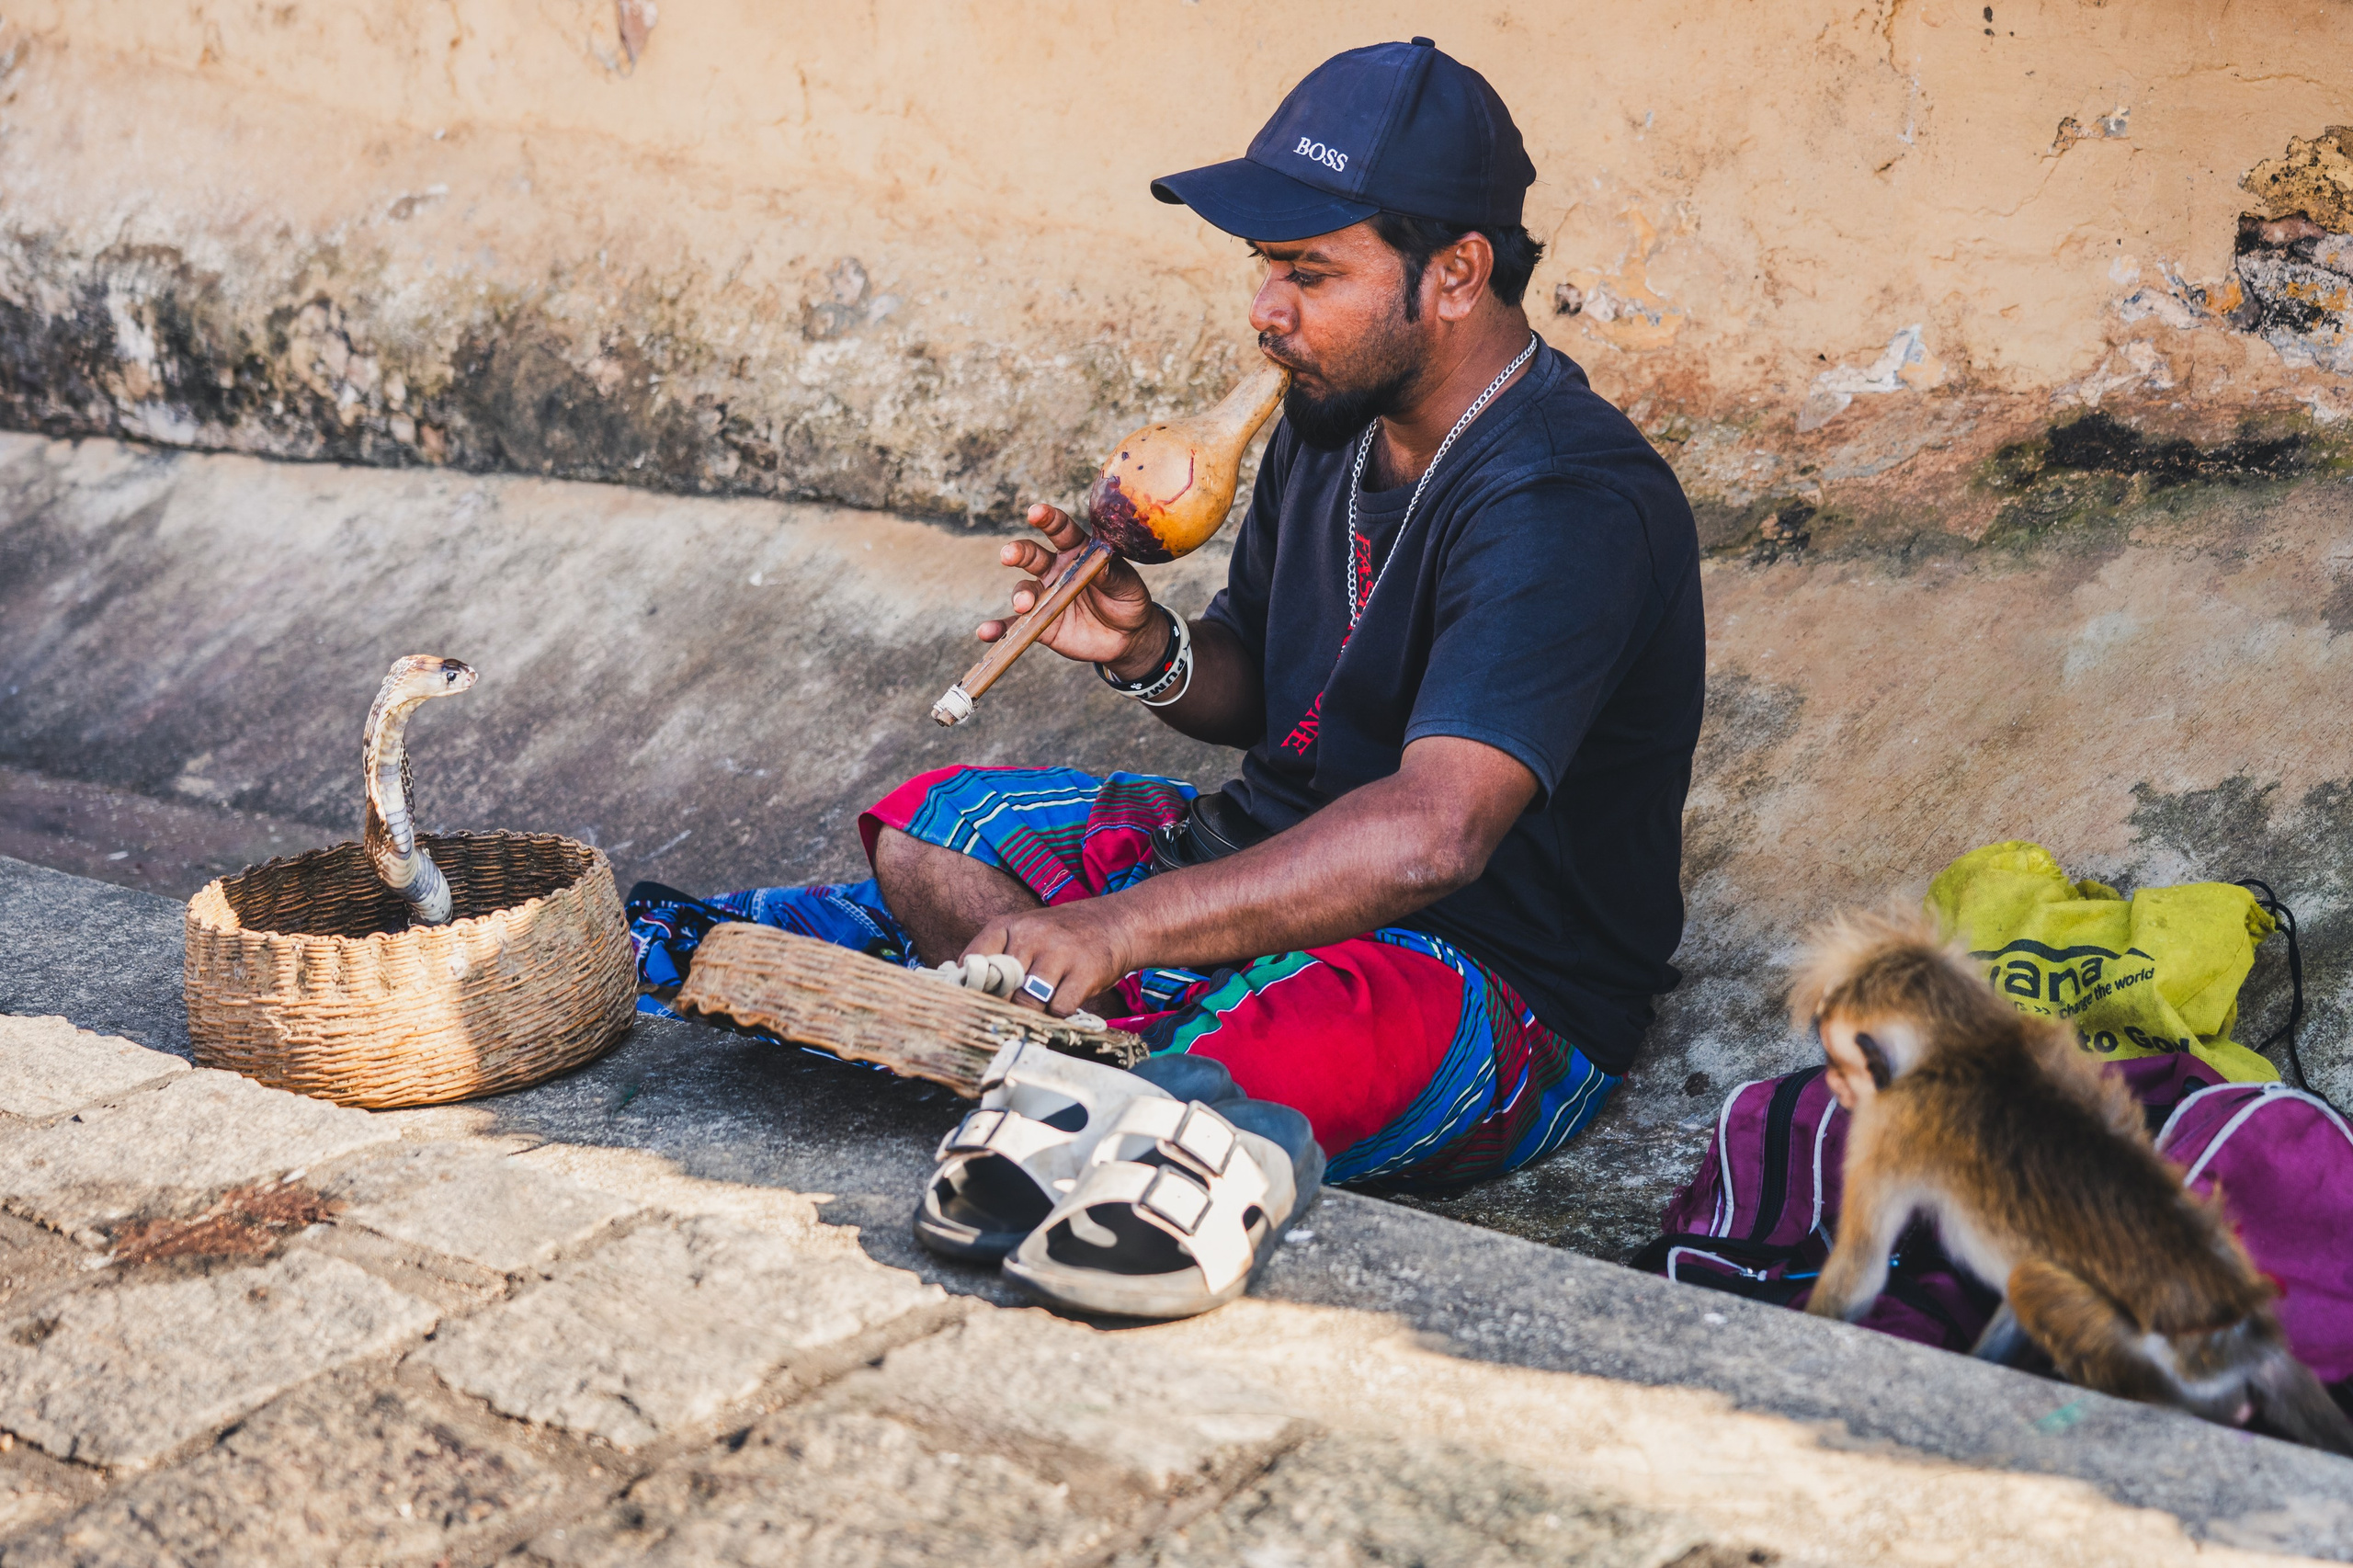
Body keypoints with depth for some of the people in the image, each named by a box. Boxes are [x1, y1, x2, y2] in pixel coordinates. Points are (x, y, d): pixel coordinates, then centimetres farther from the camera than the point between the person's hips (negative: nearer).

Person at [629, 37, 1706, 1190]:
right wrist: (1151, 654, -7)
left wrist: (1117, 925, -41)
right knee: (926, 824, 8)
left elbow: (1430, 835, -38)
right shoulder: (1336, 418, 4)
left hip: (1506, 994, -9)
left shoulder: (1563, 509, -26)